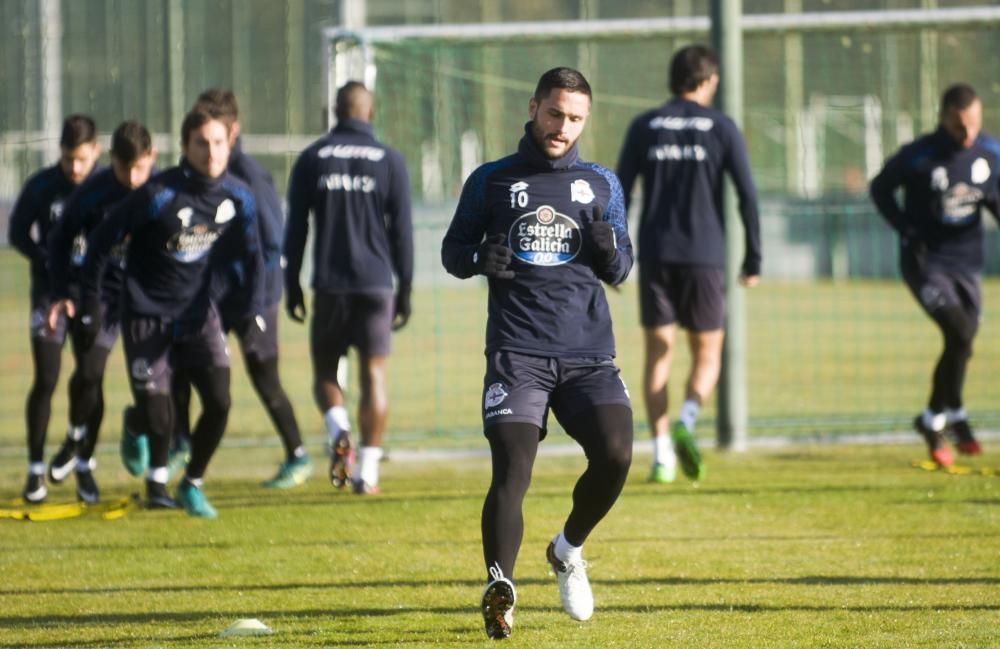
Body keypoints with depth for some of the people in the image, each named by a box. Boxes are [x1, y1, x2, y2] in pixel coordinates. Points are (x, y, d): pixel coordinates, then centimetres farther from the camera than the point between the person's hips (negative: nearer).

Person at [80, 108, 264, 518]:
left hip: (198, 313, 4)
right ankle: (135, 428, 35)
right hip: (147, 315, -4)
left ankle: (192, 485, 12)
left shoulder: (238, 198, -5)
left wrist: (255, 311, -9)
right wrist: (91, 302, -10)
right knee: (157, 414, -4)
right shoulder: (159, 196, -20)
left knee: (219, 402, -10)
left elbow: (251, 257, 5)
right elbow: (102, 240, -12)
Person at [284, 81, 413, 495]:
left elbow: (295, 228, 4)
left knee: (325, 371, 12)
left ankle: (338, 430, -17)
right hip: (376, 283, 0)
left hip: (329, 285, 0)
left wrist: (292, 286, 9)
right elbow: (401, 230, 2)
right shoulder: (389, 161, 2)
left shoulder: (312, 159, 4)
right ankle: (367, 469, -1)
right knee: (373, 375, 4)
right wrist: (405, 289, 7)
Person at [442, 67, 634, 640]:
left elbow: (620, 271, 17)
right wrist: (480, 259, -9)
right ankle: (500, 589, -16)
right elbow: (453, 249, 14)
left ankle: (568, 550, 13)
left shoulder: (602, 185, 15)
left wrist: (609, 250, -6)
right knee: (512, 471, -17)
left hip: (589, 351, 2)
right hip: (517, 351, -2)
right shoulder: (492, 181, 10)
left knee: (615, 456, -14)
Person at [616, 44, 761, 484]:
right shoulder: (721, 128, 2)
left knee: (658, 355, 8)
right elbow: (748, 197, -3)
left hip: (655, 255, 2)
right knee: (707, 356, 9)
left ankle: (662, 455, -1)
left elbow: (620, 195, 2)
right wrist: (753, 261, 3)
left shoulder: (644, 127, 6)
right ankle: (687, 420, -20)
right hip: (705, 257, -2)